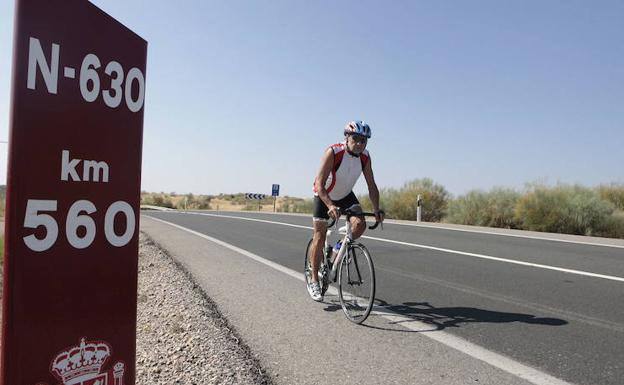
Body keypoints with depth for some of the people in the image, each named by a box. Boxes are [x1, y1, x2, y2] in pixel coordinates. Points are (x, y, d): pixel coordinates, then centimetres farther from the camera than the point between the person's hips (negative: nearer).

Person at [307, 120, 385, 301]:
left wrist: (377, 210, -21)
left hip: (346, 195, 4)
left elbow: (371, 186, -10)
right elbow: (319, 184, -35)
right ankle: (313, 280, 9)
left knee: (360, 224, -19)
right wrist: (330, 206, -49)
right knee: (320, 237, -4)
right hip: (324, 196, -4)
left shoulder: (365, 157, -17)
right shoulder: (333, 152, -31)